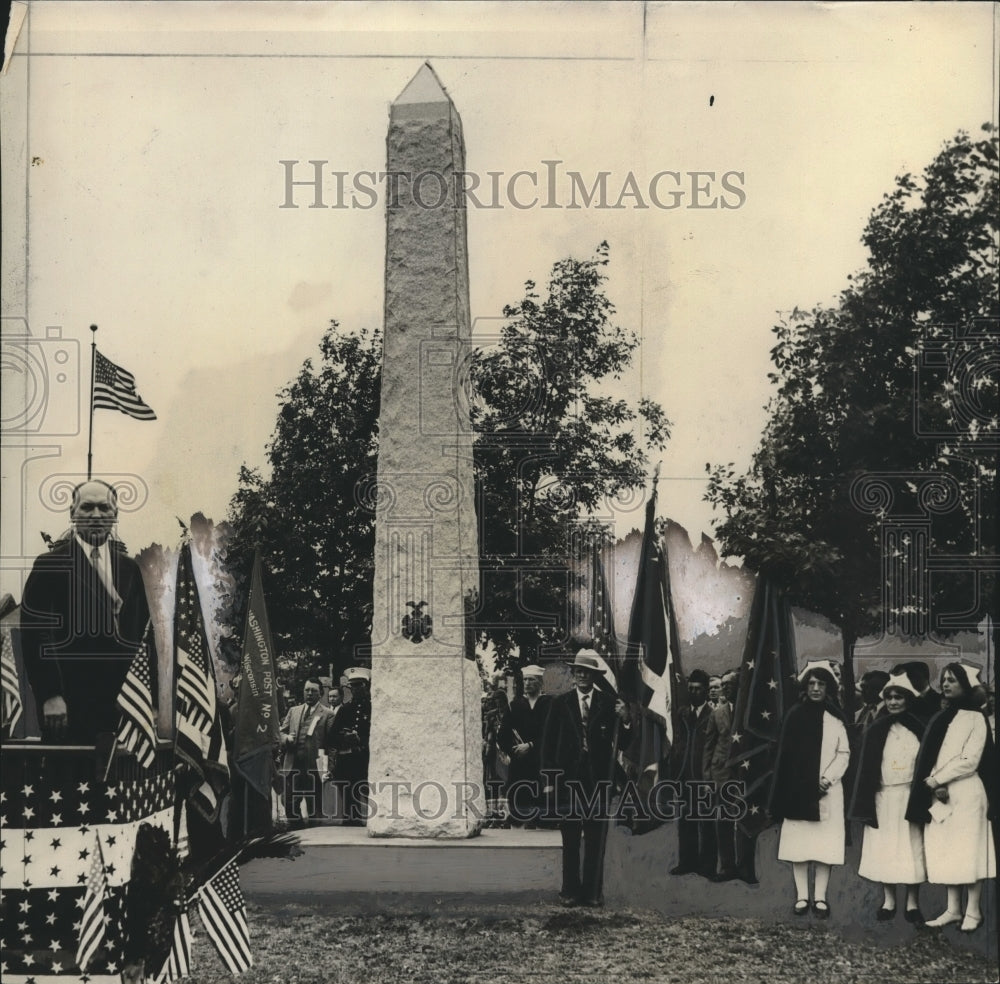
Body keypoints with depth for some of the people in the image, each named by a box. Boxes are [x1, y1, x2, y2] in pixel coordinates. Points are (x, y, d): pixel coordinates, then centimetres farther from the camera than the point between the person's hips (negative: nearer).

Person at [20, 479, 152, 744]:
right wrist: (50, 696, -16)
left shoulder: (130, 569, 14)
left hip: (124, 701, 5)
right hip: (69, 704, -5)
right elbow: (34, 633, -9)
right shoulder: (50, 565, -3)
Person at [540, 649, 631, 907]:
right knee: (570, 840, 6)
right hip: (568, 778, 0)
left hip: (598, 779, 0)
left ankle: (593, 892, 13)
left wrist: (625, 720, -23)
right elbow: (548, 743, 2)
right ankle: (570, 891, 13)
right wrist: (549, 780, -3)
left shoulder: (608, 704, 1)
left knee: (596, 840, 6)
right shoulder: (560, 703, 2)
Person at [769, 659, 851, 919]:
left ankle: (820, 898, 5)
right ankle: (802, 896, 7)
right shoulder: (795, 715, 1)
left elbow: (843, 754, 3)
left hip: (826, 791, 0)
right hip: (798, 790, 0)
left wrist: (828, 778, -12)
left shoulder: (834, 718, 3)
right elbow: (785, 754, 0)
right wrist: (783, 794, -5)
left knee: (824, 845, -1)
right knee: (799, 843, 0)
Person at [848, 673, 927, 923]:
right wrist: (867, 804, -2)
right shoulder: (875, 731, 4)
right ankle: (888, 900, 13)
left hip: (910, 796, -1)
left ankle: (912, 902, 10)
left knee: (912, 849, 1)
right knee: (884, 849, 4)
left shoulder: (919, 729, 2)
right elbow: (866, 768, 3)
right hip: (883, 797, 1)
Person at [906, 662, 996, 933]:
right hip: (939, 794, 6)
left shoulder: (975, 718, -4)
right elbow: (929, 757, 9)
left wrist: (935, 780, -12)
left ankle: (973, 911, 4)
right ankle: (953, 909, 11)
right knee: (946, 852, 6)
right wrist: (935, 785, -8)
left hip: (966, 794, -6)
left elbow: (969, 760, -12)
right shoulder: (940, 718, 14)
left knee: (968, 850, -3)